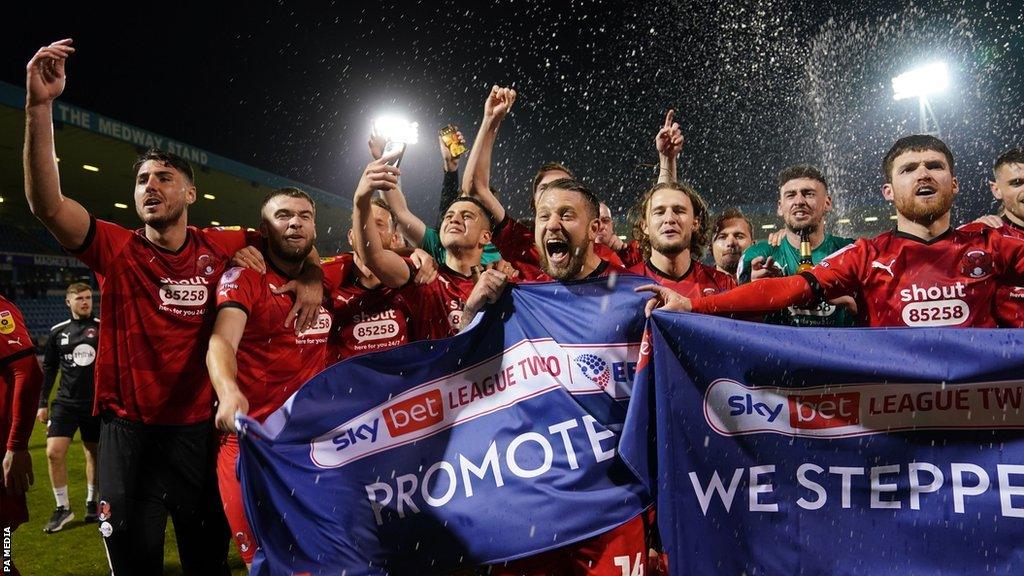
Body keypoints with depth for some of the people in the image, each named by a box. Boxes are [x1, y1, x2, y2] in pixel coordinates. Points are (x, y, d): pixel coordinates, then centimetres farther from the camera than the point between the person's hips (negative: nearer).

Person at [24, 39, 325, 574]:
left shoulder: (219, 246, -1)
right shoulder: (116, 248, -6)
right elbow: (46, 203, -21)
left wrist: (311, 277, -12)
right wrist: (40, 106, -31)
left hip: (199, 426, 1)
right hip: (129, 428, -1)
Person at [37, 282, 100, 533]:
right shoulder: (58, 331, 5)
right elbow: (49, 369, 12)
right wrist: (43, 403, 9)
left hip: (97, 404, -1)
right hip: (65, 403, 1)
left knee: (94, 454, 9)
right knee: (54, 452, -9)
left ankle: (92, 504, 27)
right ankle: (63, 509, 7)